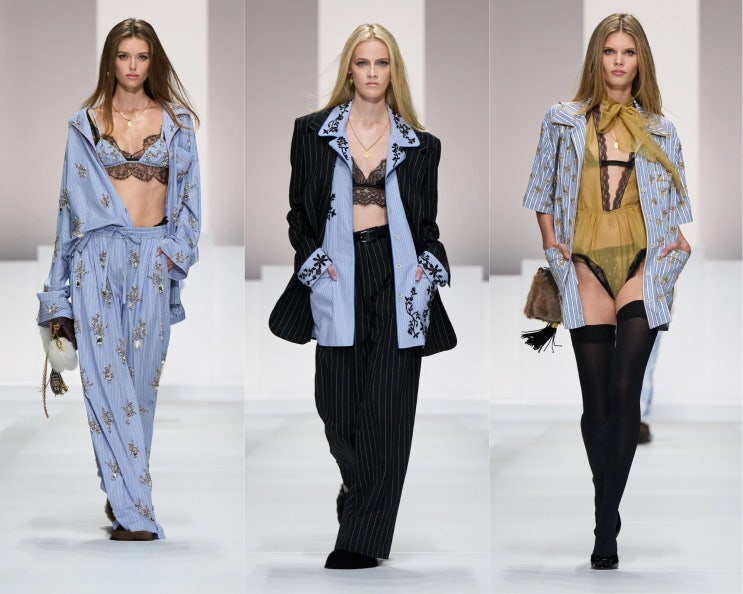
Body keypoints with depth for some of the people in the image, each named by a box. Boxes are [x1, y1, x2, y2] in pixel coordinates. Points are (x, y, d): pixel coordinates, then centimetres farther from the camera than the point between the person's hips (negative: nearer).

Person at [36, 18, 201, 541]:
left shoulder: (176, 121, 9)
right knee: (106, 375, -10)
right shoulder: (86, 123, 8)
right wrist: (60, 284, 7)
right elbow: (75, 196, 9)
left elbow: (189, 191, 10)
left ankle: (124, 488, 15)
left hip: (154, 259, 1)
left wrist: (176, 250, -4)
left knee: (142, 374, 1)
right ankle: (134, 511, -13)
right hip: (99, 257, -1)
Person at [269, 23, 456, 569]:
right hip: (339, 279, 0)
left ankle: (360, 540, -5)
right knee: (340, 407, 1)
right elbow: (299, 211, 11)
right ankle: (360, 499, 27)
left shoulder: (420, 146, 10)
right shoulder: (313, 133, 8)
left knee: (386, 411, -6)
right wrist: (314, 261, -3)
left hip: (396, 279, 0)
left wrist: (429, 264, -2)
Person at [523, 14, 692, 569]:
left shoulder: (660, 131, 12)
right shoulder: (564, 122, 10)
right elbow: (543, 190, 17)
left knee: (625, 391, -15)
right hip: (587, 268, 1)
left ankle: (606, 524, -15)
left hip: (642, 267, 0)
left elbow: (676, 196, 19)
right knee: (597, 402, -1)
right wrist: (550, 245, 5)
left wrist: (678, 243, 3)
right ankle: (609, 520, 12)